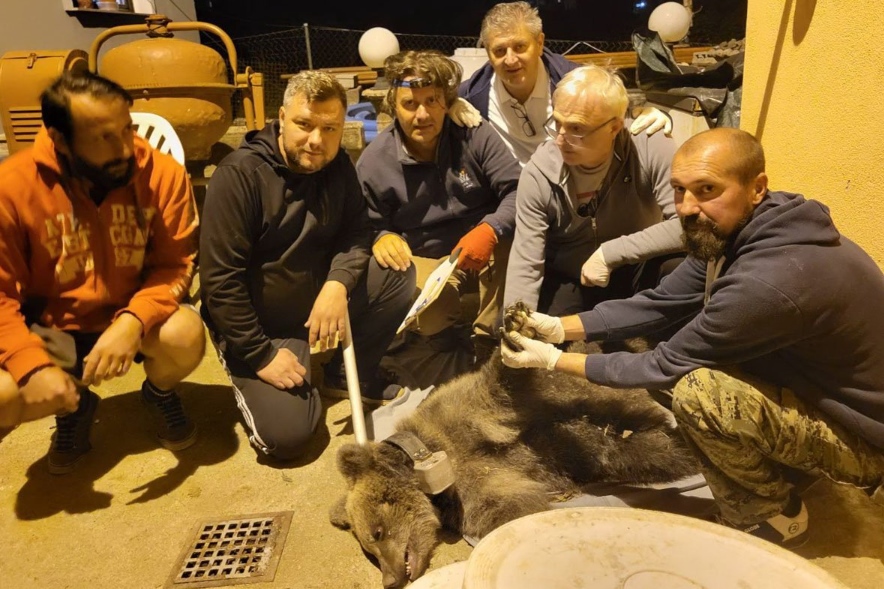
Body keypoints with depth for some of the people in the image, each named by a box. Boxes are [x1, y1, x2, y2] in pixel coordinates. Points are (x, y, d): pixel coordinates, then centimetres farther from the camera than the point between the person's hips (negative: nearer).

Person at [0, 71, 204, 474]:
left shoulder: (163, 173, -17)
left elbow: (175, 265, -15)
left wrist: (132, 321, -33)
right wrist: (33, 365, -26)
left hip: (132, 319, 0)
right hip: (52, 331, 1)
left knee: (186, 335, -32)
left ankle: (160, 393, 8)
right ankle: (74, 407, 16)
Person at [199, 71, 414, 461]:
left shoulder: (337, 166, -2)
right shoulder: (239, 174, -22)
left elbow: (356, 233, -6)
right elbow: (219, 279, -22)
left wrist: (338, 284, -27)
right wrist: (260, 355, -21)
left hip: (319, 300, 6)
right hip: (258, 322, -5)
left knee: (397, 275, -16)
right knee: (286, 435, -18)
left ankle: (352, 374, 5)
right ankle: (249, 378, 15)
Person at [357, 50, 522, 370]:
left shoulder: (475, 134, -10)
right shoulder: (374, 163, -9)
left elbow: (518, 190, -14)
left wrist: (490, 230, -34)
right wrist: (381, 237, -24)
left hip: (484, 245, 1)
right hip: (425, 259, 0)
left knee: (511, 242, -35)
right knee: (426, 317, -32)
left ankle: (489, 338, -12)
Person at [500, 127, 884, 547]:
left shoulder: (769, 280, -35)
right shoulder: (734, 232, -7)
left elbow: (666, 367, -24)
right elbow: (658, 305, -1)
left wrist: (554, 360, -16)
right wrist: (559, 327, -9)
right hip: (828, 389, 9)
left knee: (696, 391, -29)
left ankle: (774, 518, -1)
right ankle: (783, 465, 17)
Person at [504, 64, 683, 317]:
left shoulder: (651, 149, -21)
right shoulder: (539, 172, -19)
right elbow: (525, 267, -19)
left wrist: (610, 253, -30)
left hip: (638, 271, 0)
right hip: (568, 281, 1)